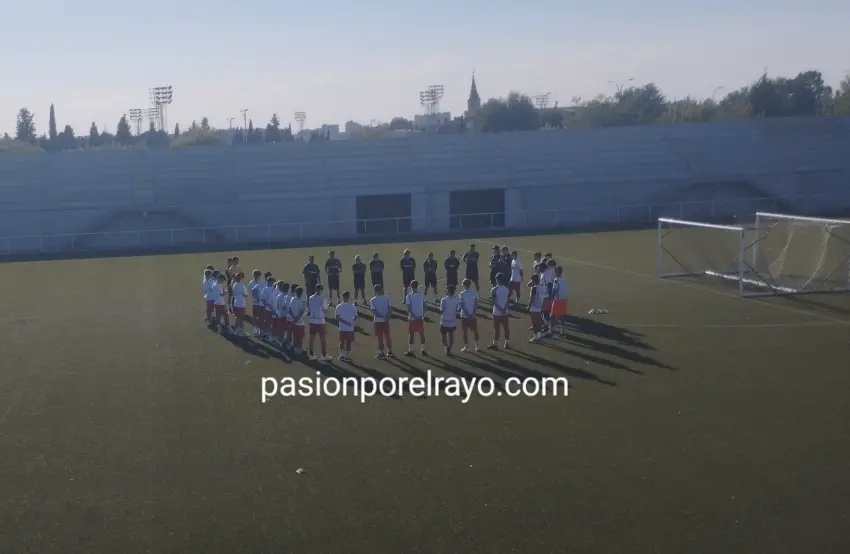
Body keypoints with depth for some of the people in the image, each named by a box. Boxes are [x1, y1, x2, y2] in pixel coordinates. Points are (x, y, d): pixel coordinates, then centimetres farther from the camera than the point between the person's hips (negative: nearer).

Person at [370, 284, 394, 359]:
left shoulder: (372, 300, -7)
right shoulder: (387, 298, 0)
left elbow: (374, 311, -15)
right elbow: (390, 308, -8)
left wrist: (382, 317, -15)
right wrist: (386, 317, -14)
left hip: (377, 321, -3)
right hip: (386, 321, 3)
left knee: (380, 338, 3)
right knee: (387, 336, 16)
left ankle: (381, 353, 5)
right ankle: (390, 352, 23)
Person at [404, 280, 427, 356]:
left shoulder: (409, 296, -11)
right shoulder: (422, 295, 0)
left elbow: (409, 308, -14)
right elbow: (424, 306, 1)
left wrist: (413, 316, -8)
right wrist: (422, 315, 4)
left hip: (412, 318, -3)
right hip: (421, 318, 3)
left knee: (411, 334, 5)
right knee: (422, 334, 10)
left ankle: (410, 351, 8)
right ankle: (423, 350, 12)